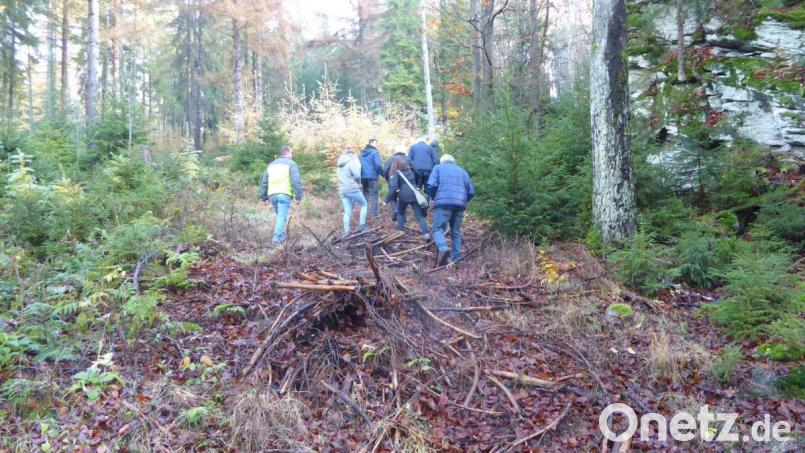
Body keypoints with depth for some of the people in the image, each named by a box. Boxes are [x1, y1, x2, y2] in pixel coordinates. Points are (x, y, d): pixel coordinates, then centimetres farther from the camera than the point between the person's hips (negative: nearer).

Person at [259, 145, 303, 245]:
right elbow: (296, 181, -8)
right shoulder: (291, 164, 4)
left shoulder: (271, 164, 23)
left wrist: (264, 198, 19)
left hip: (272, 195, 5)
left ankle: (282, 236, 17)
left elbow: (264, 182, 19)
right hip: (285, 194, -5)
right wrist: (298, 197, -8)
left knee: (281, 216, 20)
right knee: (282, 216, -6)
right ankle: (276, 238, -17)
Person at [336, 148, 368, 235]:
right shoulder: (352, 162, -9)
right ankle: (362, 226, 4)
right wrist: (358, 183, 5)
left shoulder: (339, 164, 16)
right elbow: (357, 176, -15)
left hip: (342, 190, 7)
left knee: (347, 212, 9)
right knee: (364, 204, 12)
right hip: (352, 189, -7)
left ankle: (346, 231, 3)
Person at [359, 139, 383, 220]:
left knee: (365, 195, 16)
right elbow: (378, 165, -17)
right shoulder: (375, 152, -8)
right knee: (374, 196, -2)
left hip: (363, 177, 7)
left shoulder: (362, 153, 15)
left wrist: (360, 178, 19)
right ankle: (374, 215, -5)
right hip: (372, 177, -7)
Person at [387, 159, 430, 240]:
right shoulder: (410, 171, 26)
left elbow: (393, 187, -5)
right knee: (420, 216, 1)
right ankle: (426, 233, -14)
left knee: (400, 214, 21)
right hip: (415, 194, 3)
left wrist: (388, 198, -2)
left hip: (404, 195, -3)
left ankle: (400, 231, 18)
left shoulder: (396, 173, 8)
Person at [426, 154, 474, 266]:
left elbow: (431, 185, -2)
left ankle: (444, 249, -33)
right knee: (455, 231, 13)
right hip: (460, 205, 4)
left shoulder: (438, 167, 15)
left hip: (443, 203, -4)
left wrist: (434, 198, 15)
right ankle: (456, 258, 7)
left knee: (438, 229, -6)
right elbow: (471, 192, 17)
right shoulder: (462, 171, 26)